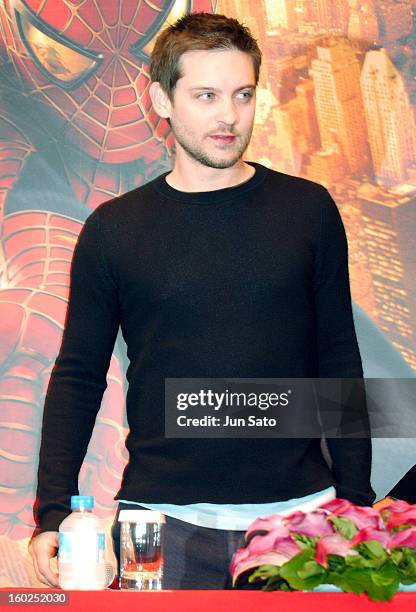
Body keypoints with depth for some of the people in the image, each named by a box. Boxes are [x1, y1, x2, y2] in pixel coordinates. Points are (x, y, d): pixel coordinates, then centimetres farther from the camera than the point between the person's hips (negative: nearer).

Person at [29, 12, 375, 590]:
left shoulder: (308, 210, 3)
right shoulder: (113, 229, 2)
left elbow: (339, 362, 7)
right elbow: (79, 375, 5)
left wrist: (356, 499, 4)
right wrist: (53, 512, -3)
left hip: (297, 510, 1)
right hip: (164, 519, 0)